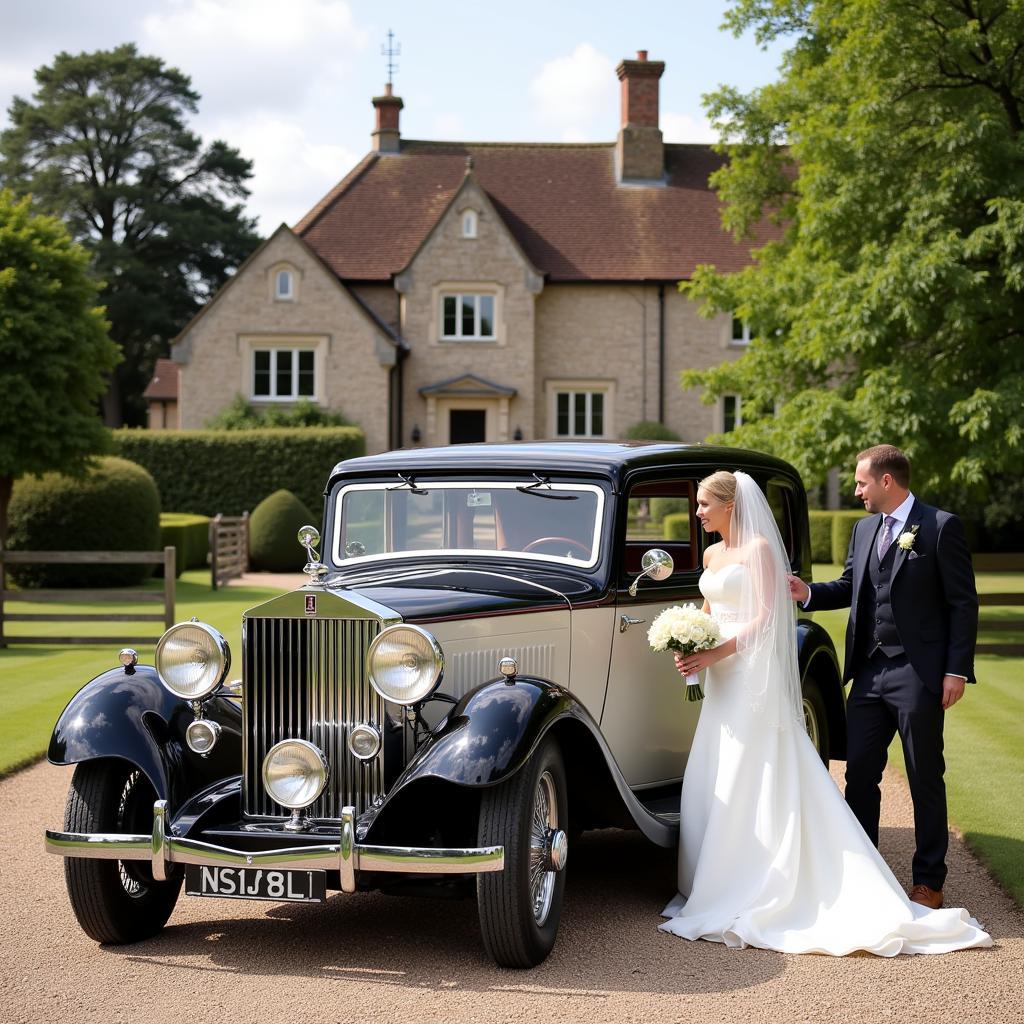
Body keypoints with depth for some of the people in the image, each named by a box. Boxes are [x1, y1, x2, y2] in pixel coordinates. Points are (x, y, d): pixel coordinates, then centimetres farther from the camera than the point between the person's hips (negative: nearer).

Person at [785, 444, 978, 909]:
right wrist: (808, 592, 2)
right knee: (859, 773, 8)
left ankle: (929, 880, 14)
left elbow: (963, 602, -9)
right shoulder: (864, 529, 13)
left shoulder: (940, 527, -7)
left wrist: (957, 670, -14)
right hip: (869, 673, 6)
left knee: (925, 778, 4)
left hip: (918, 675, -6)